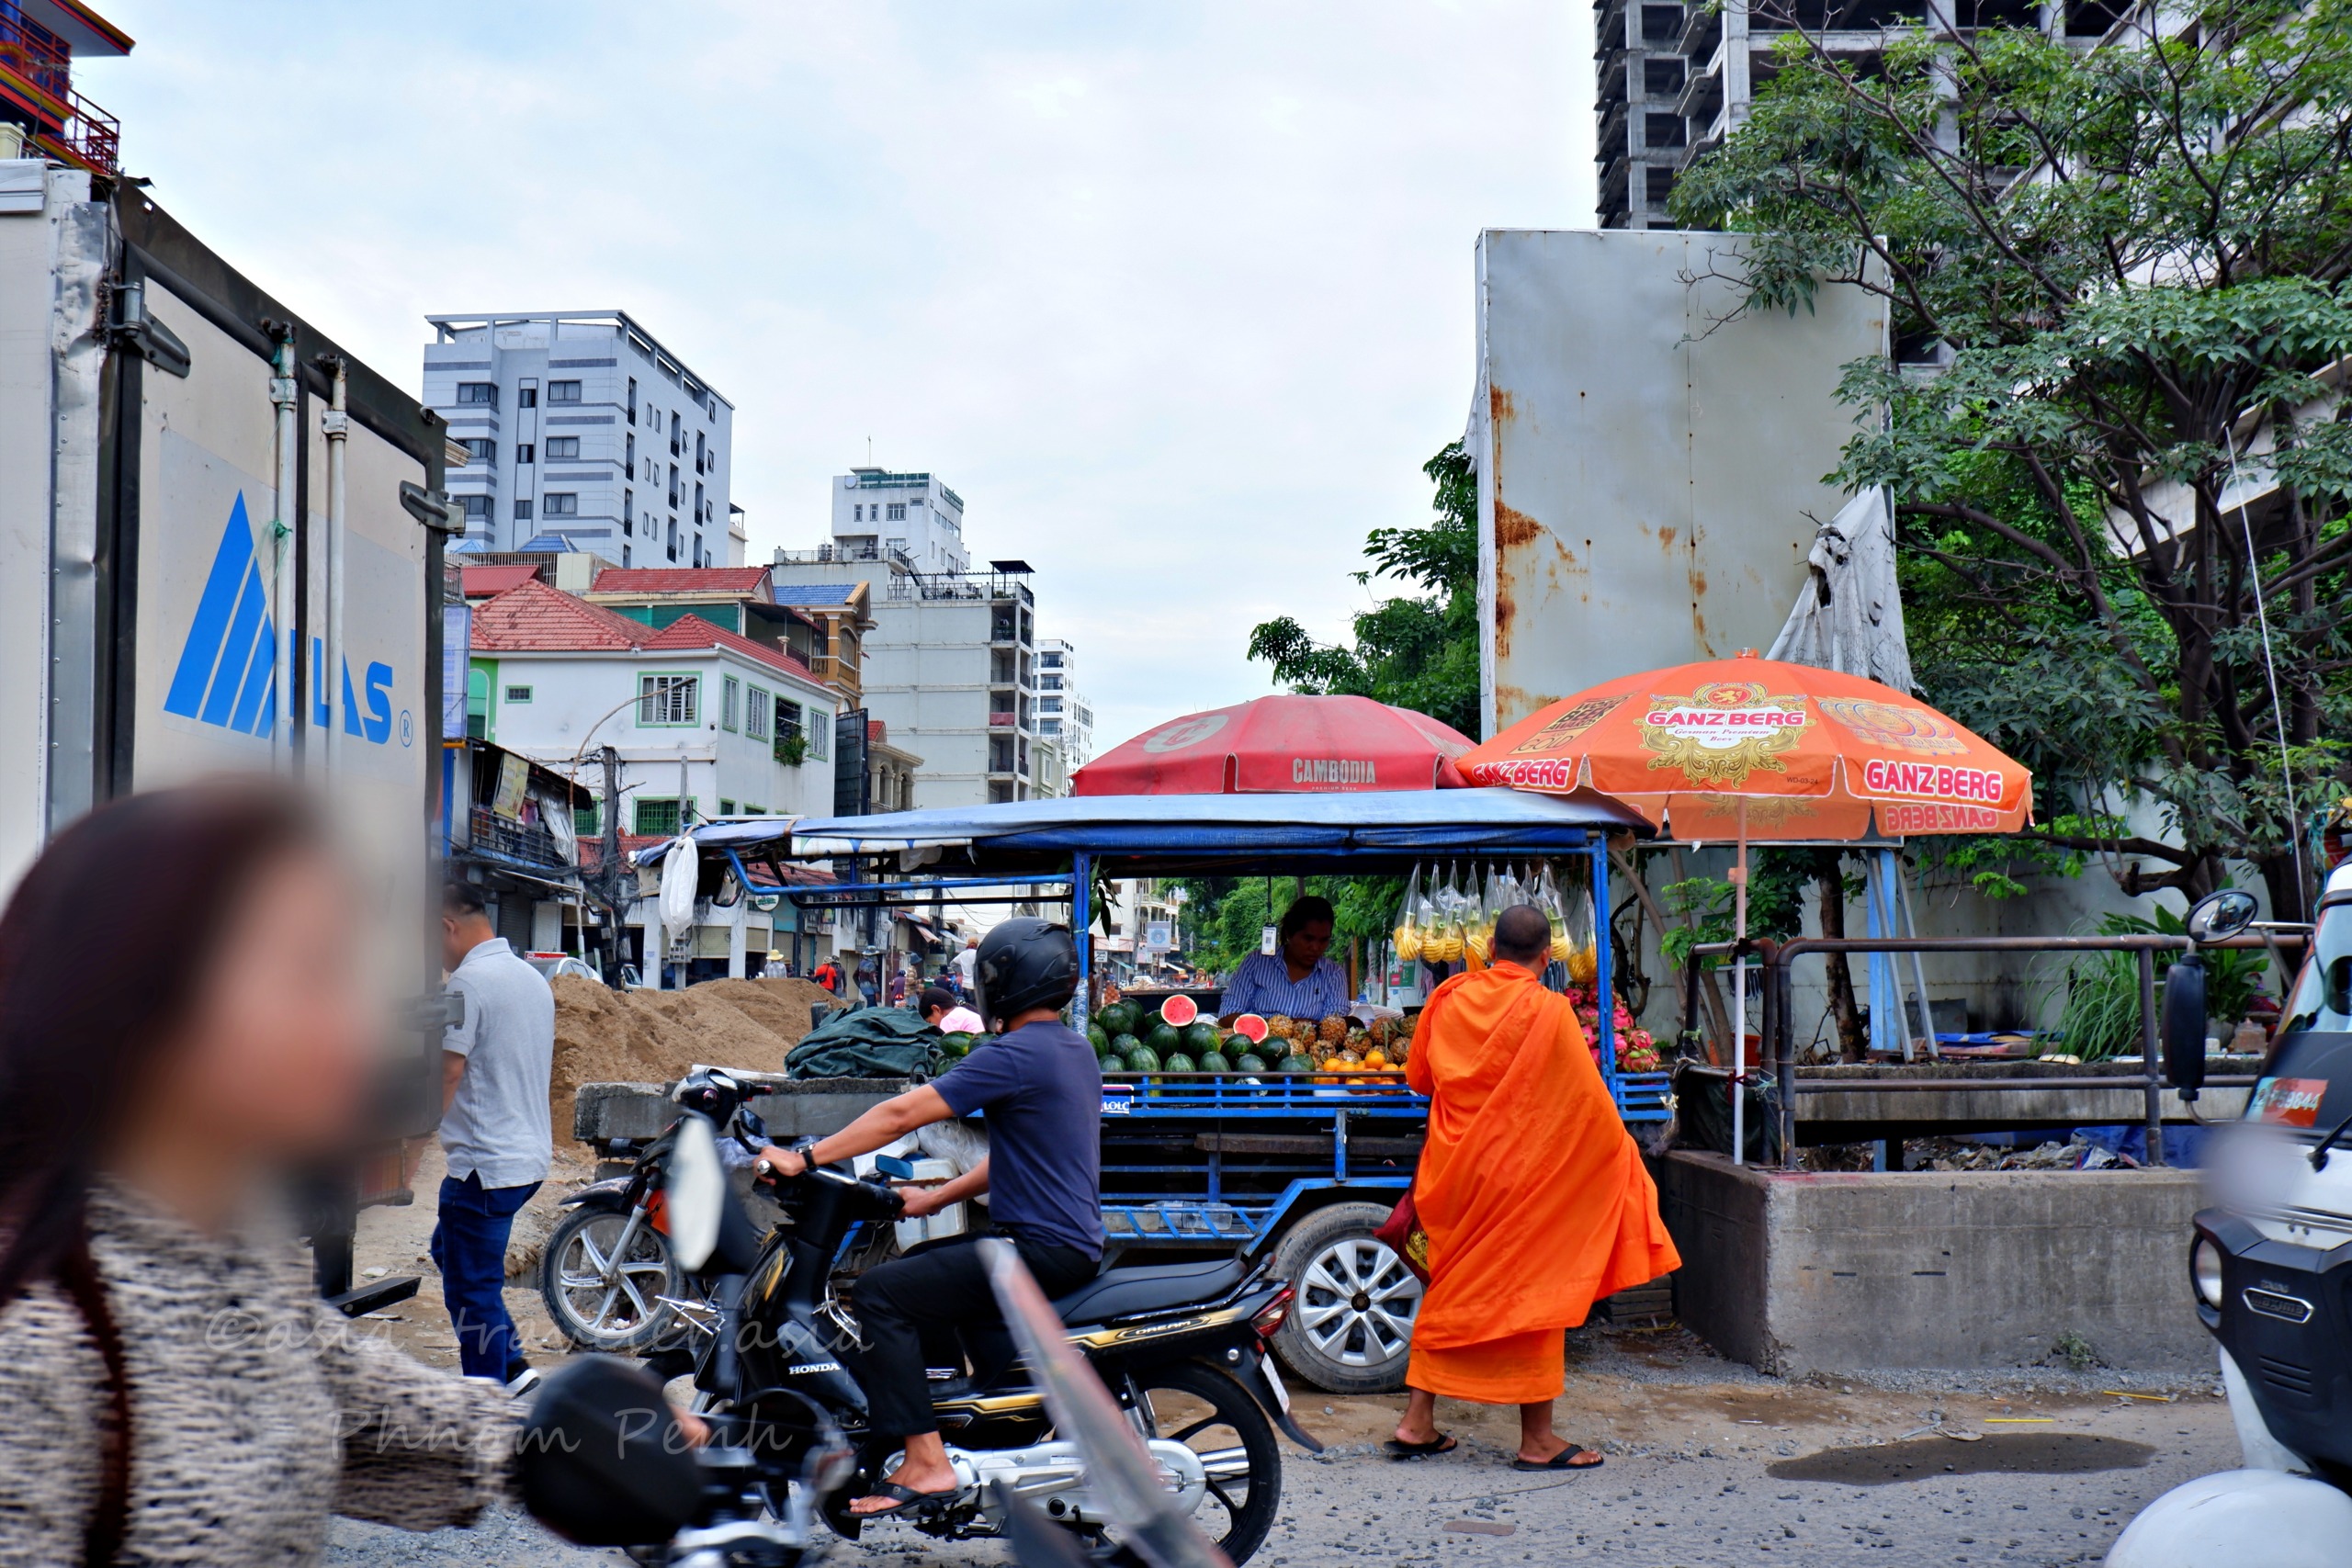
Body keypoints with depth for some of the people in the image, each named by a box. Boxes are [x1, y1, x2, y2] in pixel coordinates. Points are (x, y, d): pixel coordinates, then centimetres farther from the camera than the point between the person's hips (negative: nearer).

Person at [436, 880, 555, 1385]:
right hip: (531, 1154, 10)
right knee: (448, 1248, 24)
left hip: (484, 1164, -10)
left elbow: (446, 1074, -18)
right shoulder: (533, 978, 13)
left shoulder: (468, 981, -15)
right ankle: (511, 1363, 23)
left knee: (471, 1288, -1)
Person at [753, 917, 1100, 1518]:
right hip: (1077, 1242, 10)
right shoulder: (1075, 1049, 13)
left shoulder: (1016, 1054, -17)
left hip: (1041, 1248, -10)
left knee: (882, 1292, -13)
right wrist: (937, 1197, 21)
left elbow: (901, 1114, -18)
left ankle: (925, 1463, -15)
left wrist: (803, 1159, -13)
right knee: (925, 1266, 32)